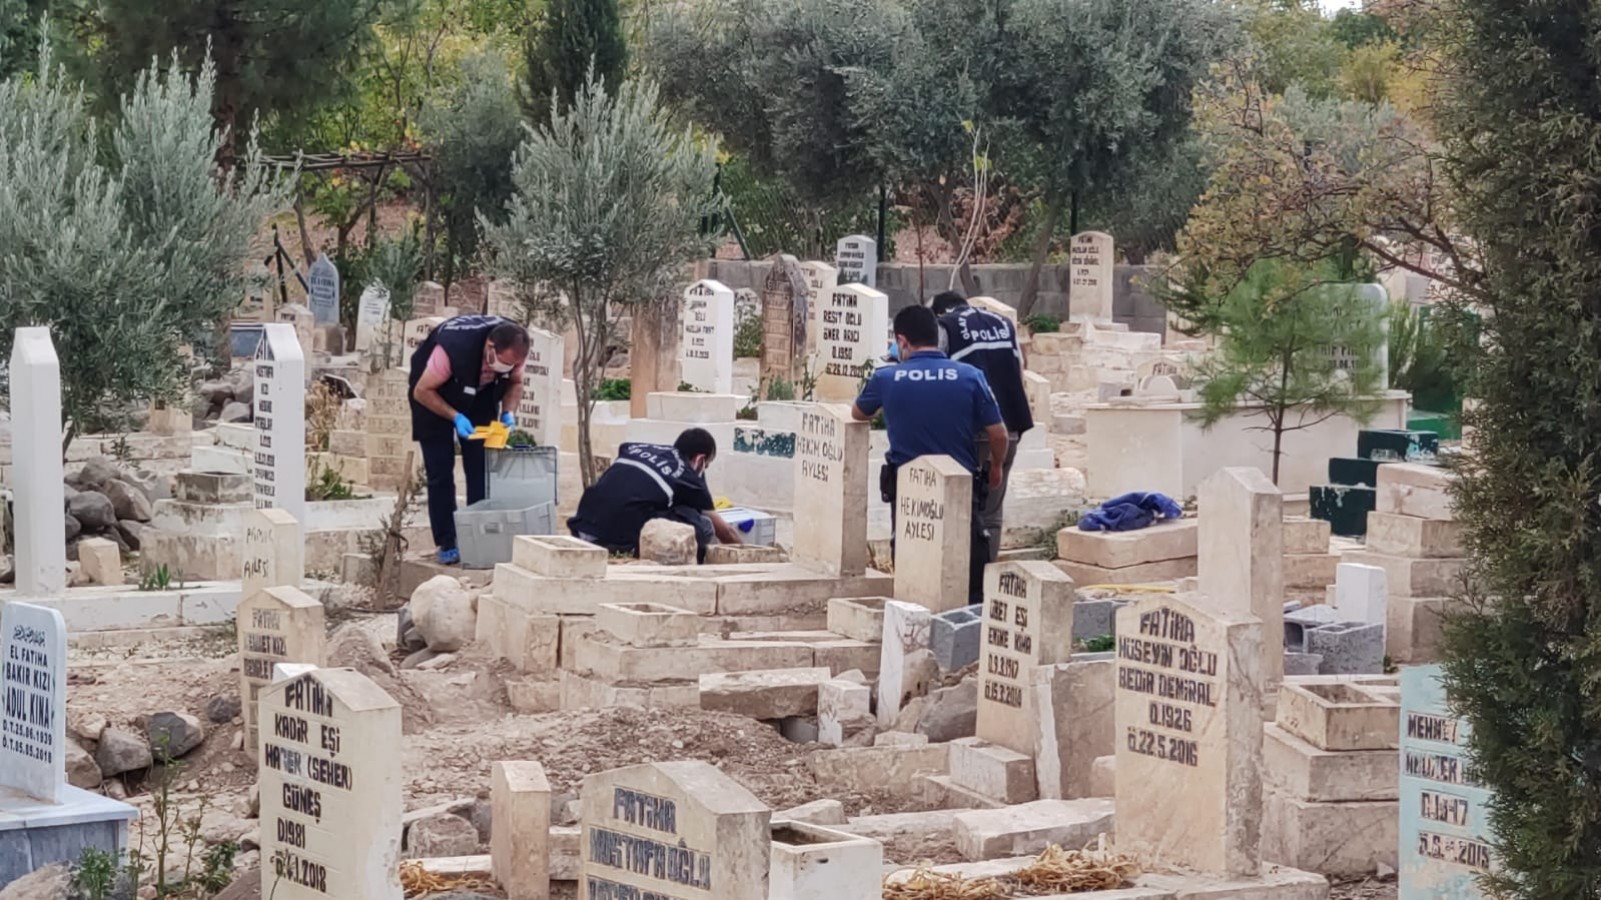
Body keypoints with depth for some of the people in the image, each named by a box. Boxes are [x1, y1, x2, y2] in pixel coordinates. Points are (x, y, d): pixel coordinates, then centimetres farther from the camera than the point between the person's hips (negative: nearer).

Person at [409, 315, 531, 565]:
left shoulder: (514, 350, -26)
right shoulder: (452, 348, -42)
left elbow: (515, 383, -4)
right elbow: (422, 391, -28)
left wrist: (508, 412, -23)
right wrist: (455, 417, -37)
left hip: (479, 398, 4)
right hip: (436, 395, -4)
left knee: (481, 469, -4)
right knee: (440, 471, -8)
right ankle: (447, 544, -4)